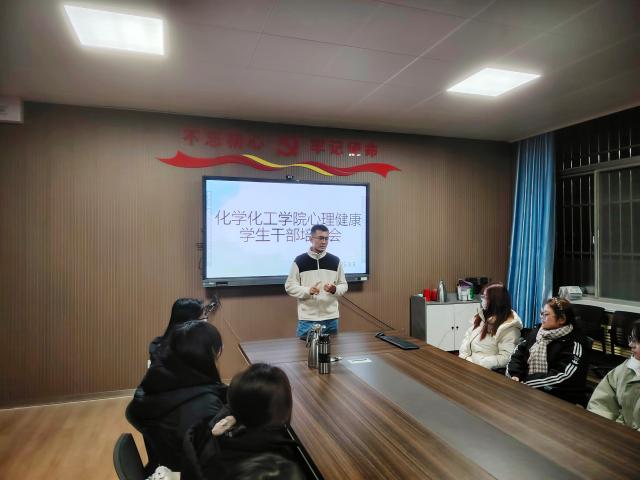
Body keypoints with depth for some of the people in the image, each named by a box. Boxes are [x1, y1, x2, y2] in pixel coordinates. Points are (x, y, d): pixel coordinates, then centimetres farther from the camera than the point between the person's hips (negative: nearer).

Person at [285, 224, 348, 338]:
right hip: (307, 318, -2)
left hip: (331, 318, 3)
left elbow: (343, 285, 11)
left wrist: (334, 289, -12)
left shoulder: (335, 261, 6)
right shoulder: (299, 261, -2)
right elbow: (290, 286, -1)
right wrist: (308, 290, -17)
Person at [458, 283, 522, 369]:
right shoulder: (481, 316, 10)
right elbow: (467, 337, 12)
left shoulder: (508, 327, -14)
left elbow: (506, 358, -19)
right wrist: (463, 356, -4)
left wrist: (477, 363, -20)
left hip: (488, 370, -7)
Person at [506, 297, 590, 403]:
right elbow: (518, 353, 8)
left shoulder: (575, 344, -9)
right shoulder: (537, 332, 11)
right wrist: (514, 375, -11)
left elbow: (564, 376, -21)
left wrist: (527, 382, -23)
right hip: (528, 390, 6)